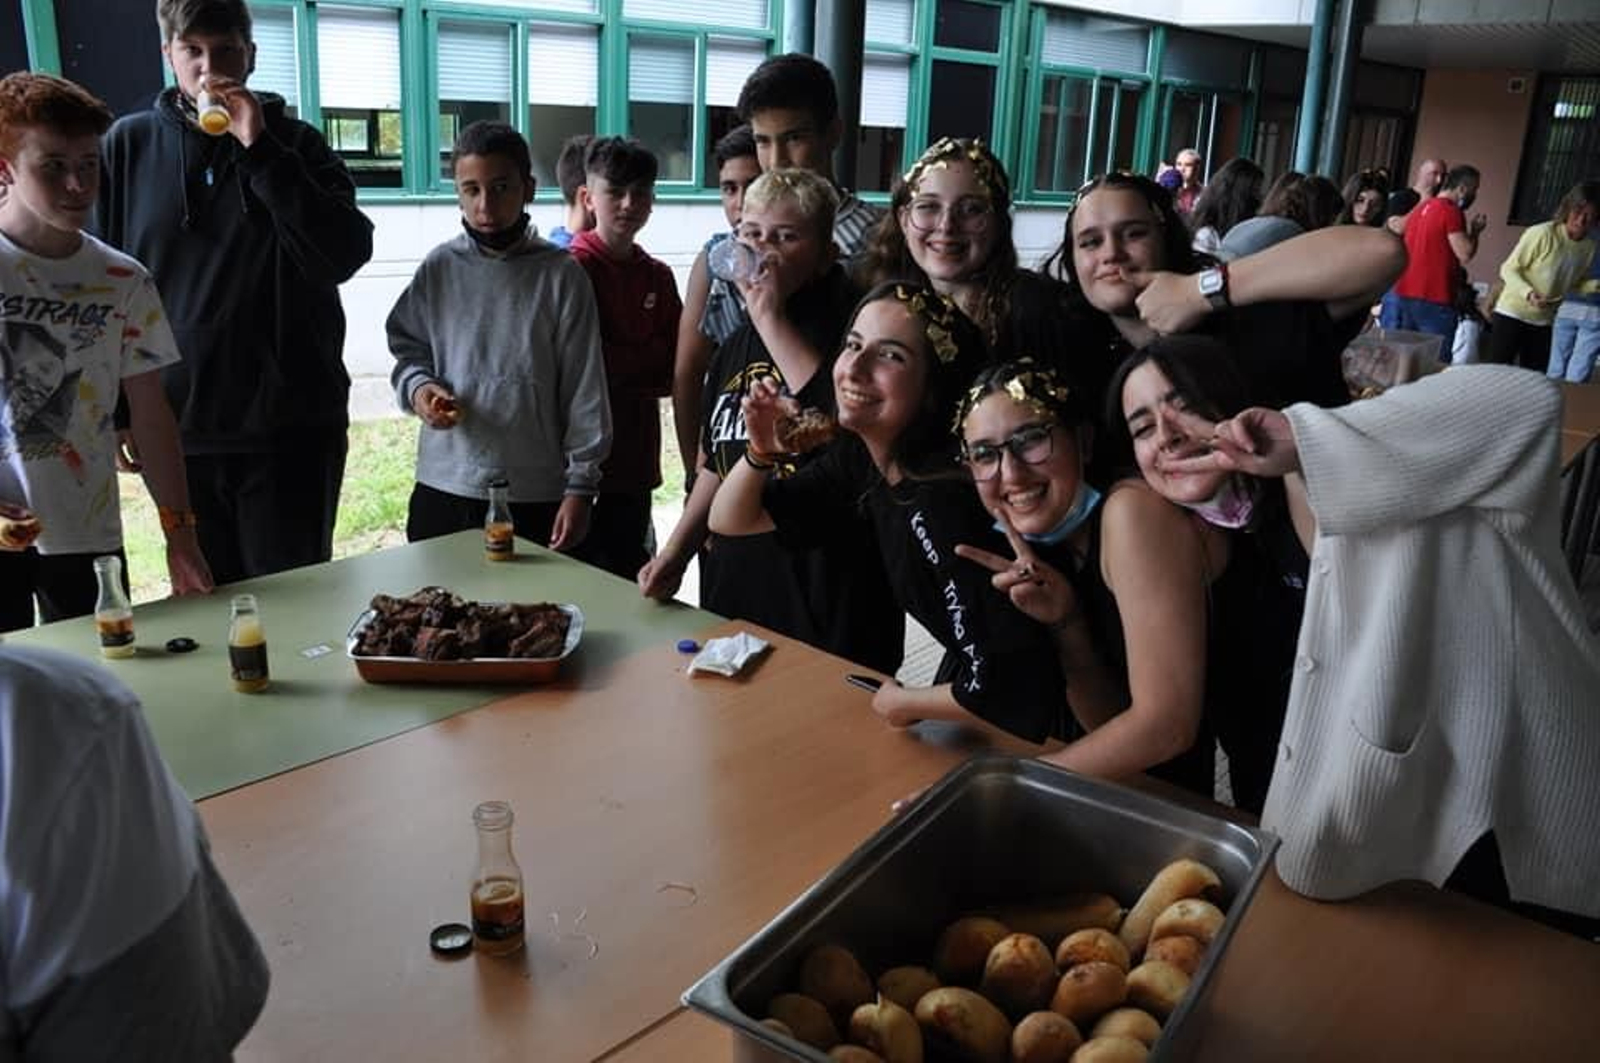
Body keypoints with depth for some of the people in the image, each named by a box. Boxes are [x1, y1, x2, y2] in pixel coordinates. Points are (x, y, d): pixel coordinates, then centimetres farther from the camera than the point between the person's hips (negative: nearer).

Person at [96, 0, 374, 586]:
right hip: (177, 427, 2)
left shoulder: (295, 144, 3)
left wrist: (260, 151, -17)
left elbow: (346, 256, -12)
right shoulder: (129, 144, 7)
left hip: (292, 427, -2)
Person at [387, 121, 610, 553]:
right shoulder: (440, 268, 2)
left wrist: (580, 488, -5)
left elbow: (584, 391, -4)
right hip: (443, 488, 2)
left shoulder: (561, 275, -5)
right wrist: (418, 388, -8)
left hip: (535, 496, -2)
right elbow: (407, 347, 14)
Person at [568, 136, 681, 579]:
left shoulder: (658, 275, 10)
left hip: (637, 457, 6)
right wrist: (647, 364, -5)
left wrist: (623, 367, -9)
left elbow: (674, 371, 6)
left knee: (631, 574, 15)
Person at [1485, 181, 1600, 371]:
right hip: (1512, 314, -5)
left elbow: (1573, 284, 13)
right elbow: (1508, 269, -13)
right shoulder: (1542, 234, -17)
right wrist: (1528, 293, -28)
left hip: (1544, 322, 5)